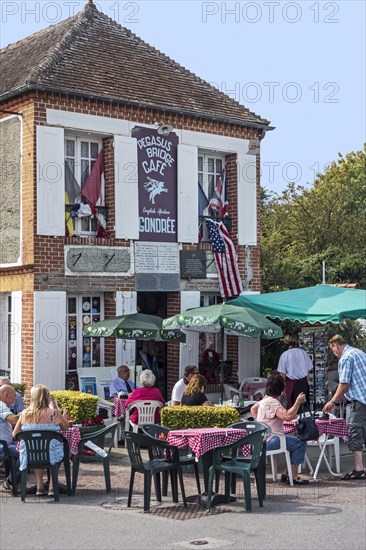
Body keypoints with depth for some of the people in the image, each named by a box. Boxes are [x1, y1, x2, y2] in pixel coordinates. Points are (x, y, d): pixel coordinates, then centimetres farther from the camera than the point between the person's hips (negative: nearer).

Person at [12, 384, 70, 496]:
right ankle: (52, 486, 28)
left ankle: (39, 485, 33)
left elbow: (15, 434, 6)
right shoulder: (53, 413, -13)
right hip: (51, 456, -2)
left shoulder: (24, 414, -5)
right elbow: (66, 427, 5)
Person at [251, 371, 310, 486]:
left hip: (262, 440, 11)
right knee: (300, 443, -14)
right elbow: (287, 416, -33)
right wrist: (298, 402, -28)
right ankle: (293, 477, -13)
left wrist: (259, 421, 27)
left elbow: (253, 409, 33)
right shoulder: (273, 403, -18)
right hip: (270, 441, -11)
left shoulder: (265, 399, 14)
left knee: (297, 441, 17)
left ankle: (286, 475, 15)